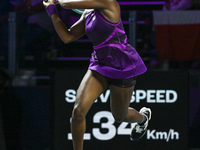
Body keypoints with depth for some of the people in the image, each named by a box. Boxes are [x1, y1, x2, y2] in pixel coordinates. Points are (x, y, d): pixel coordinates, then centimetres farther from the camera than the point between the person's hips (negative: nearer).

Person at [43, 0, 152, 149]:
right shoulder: (88, 14, 4)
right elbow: (67, 37, 8)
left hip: (123, 68, -6)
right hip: (99, 65, 6)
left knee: (119, 117, 15)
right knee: (79, 110, -14)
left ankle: (143, 117, 51)